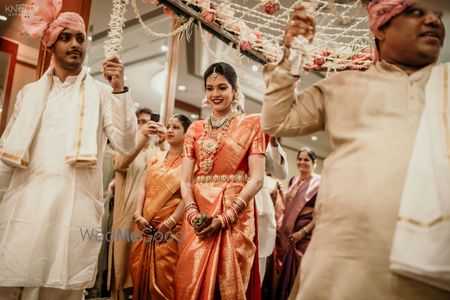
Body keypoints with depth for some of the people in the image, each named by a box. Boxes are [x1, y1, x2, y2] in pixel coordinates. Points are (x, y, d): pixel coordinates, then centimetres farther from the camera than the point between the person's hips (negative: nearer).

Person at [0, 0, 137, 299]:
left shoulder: (101, 93, 6)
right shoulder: (30, 92, 16)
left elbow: (126, 145, -4)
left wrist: (119, 90, -12)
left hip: (74, 210, -2)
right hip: (25, 207, 3)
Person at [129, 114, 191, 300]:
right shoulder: (155, 160, 16)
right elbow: (144, 188, 10)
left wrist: (170, 222, -17)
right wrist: (138, 215, -3)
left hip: (172, 227, -5)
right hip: (147, 226, 5)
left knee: (165, 273, -5)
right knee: (141, 269, 9)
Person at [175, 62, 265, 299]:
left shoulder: (250, 124, 2)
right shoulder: (196, 129, 13)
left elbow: (257, 178, -7)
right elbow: (185, 179, 7)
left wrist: (224, 218, -15)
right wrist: (193, 213, -11)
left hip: (235, 216, -3)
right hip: (198, 219, 3)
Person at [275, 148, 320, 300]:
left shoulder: (319, 182, -6)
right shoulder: (295, 181, 13)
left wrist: (302, 232, -15)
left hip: (306, 235, -6)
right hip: (288, 233, 6)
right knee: (285, 271, 10)